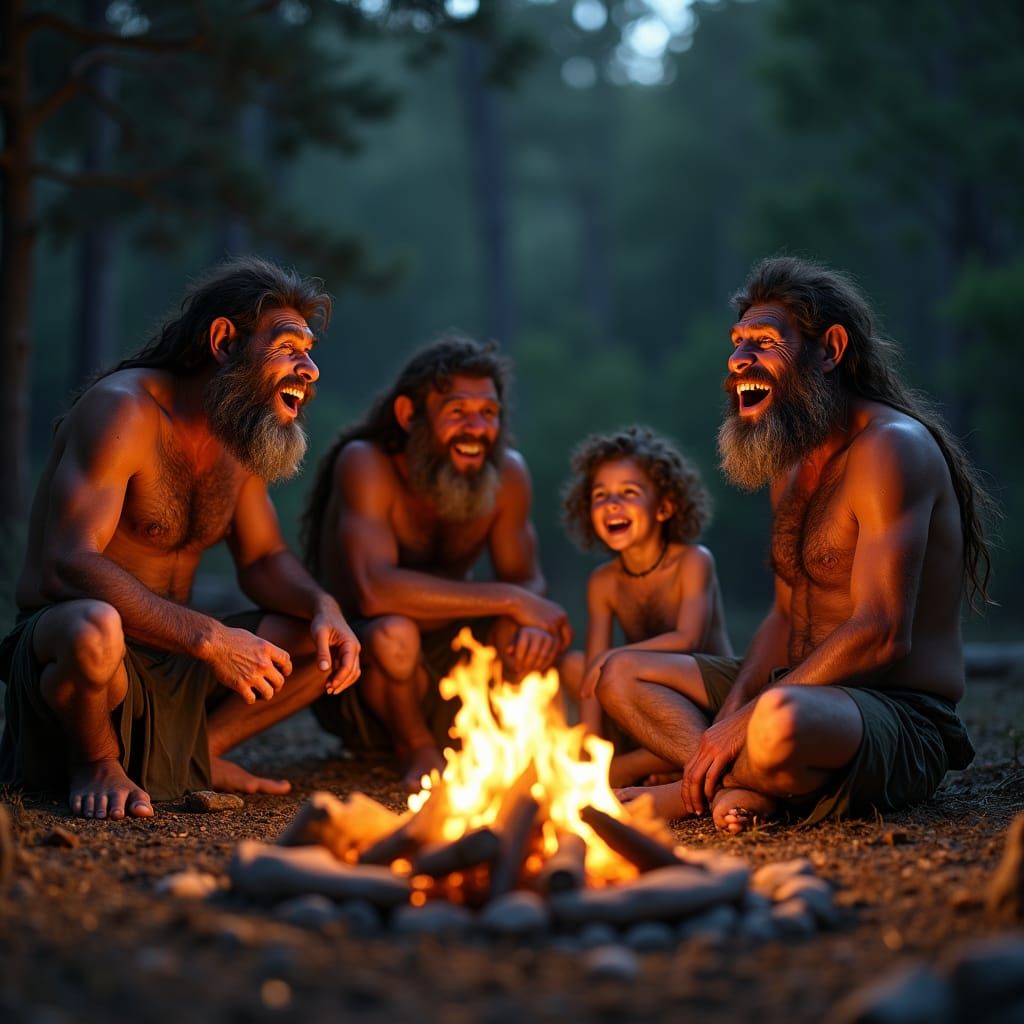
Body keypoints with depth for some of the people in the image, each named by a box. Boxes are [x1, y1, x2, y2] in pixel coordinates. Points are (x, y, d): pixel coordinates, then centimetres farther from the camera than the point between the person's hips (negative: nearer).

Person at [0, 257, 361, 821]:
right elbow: (68, 564, -29)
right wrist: (208, 639, -35)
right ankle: (96, 760, -9)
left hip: (172, 664, 8)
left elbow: (264, 558, 15)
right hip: (52, 640, -7)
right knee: (96, 629, -42)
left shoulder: (243, 430, 7)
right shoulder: (123, 409, -18)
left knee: (336, 641, -1)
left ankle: (193, 753, 8)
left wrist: (324, 607, -10)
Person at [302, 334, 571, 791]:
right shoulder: (366, 464, -23)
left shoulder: (508, 472, -8)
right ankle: (415, 746, -5)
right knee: (395, 632, -36)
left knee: (536, 634, -22)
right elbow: (375, 590, -37)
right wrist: (510, 600, -34)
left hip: (444, 662, 4)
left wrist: (532, 621, -28)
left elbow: (526, 578, -1)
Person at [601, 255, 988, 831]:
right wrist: (730, 714, -3)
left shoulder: (889, 448, -15)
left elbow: (882, 635, -22)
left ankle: (687, 795, -8)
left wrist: (742, 722, -22)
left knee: (780, 720, -41)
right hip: (802, 691, 10)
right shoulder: (791, 466, 15)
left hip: (904, 721, -10)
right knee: (620, 675, 10)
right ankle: (741, 783, -15)